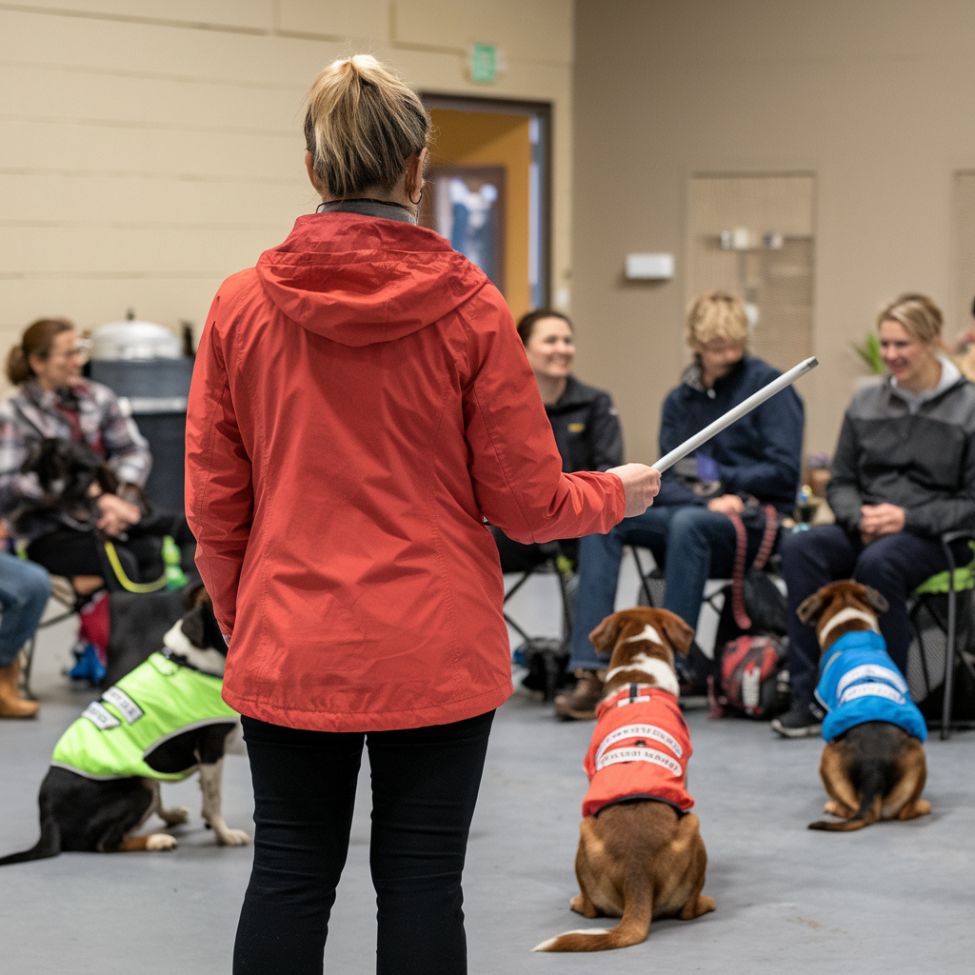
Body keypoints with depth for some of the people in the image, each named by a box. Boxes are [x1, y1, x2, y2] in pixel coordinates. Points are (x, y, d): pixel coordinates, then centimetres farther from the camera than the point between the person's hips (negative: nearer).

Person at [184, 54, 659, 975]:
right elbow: (524, 499, -4)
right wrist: (615, 494, 16)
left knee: (289, 878, 9)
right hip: (436, 654, -2)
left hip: (289, 652, 2)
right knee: (421, 883, 5)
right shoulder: (468, 308, -8)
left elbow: (211, 505, 1)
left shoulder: (243, 306, -3)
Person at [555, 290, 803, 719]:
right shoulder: (680, 400, 14)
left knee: (687, 522, -38)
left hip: (756, 522, -6)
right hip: (697, 511, 6)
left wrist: (721, 477, -8)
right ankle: (591, 672, -29)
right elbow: (667, 482, 8)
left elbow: (784, 471, -8)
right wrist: (709, 500, -11)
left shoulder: (767, 384, -2)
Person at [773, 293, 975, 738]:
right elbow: (840, 482, 16)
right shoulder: (865, 404, 12)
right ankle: (808, 698, -30)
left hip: (936, 536, -4)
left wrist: (907, 518, -16)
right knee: (799, 547, -27)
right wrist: (860, 517, -6)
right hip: (867, 530, 5)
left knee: (878, 562, -38)